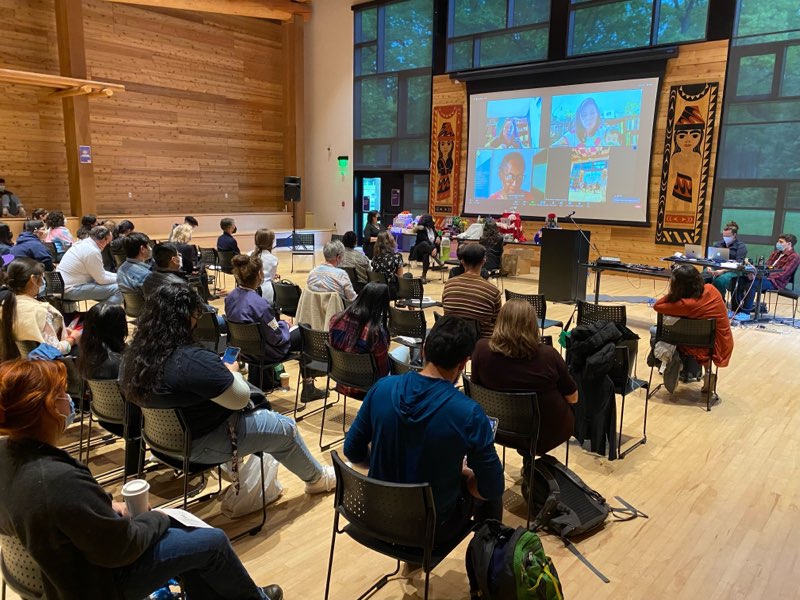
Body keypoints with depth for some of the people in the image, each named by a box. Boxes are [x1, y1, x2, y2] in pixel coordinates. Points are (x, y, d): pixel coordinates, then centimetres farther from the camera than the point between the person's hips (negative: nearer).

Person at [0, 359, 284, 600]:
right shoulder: (61, 480, -39)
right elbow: (122, 547, -27)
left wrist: (106, 508, 3)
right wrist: (156, 518, -6)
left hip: (67, 560, 8)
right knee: (214, 541, 4)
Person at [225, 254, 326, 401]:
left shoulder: (230, 296, -7)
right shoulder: (260, 304, -30)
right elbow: (277, 338, -22)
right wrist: (284, 325, -1)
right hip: (265, 353, -7)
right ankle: (308, 387, 16)